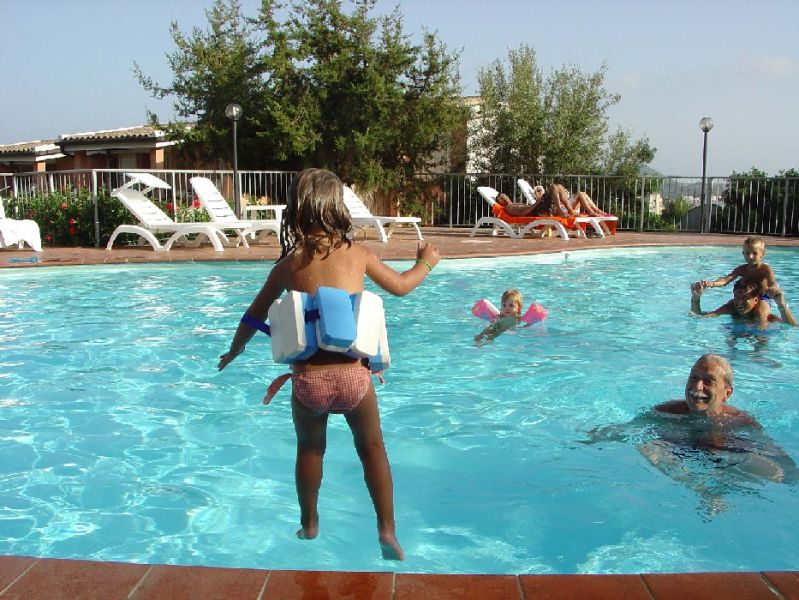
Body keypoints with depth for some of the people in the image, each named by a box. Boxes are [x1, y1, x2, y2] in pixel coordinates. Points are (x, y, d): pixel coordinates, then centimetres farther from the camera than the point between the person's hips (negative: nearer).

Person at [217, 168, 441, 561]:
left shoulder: (288, 264, 2)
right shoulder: (358, 254, 1)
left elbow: (255, 315, 15)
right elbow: (400, 286, 17)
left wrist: (234, 350, 34)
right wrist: (426, 263, 38)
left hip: (308, 379, 1)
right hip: (352, 374, -1)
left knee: (309, 449, 25)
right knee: (372, 447, 20)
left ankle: (309, 524, 41)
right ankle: (387, 529, 22)